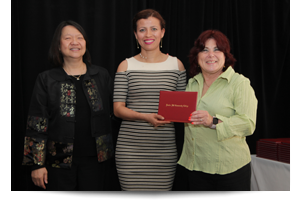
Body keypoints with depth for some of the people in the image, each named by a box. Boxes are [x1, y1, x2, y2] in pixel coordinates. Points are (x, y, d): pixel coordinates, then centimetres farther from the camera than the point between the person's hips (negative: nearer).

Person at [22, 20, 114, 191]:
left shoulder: (101, 76, 5)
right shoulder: (47, 80, 0)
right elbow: (37, 124, -2)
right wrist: (37, 164, -5)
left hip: (95, 159, 2)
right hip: (60, 162, -1)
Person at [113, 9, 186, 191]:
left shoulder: (176, 64, 9)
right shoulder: (126, 66, 5)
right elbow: (118, 109, 0)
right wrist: (146, 117, -16)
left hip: (165, 148, 1)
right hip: (131, 148, -1)